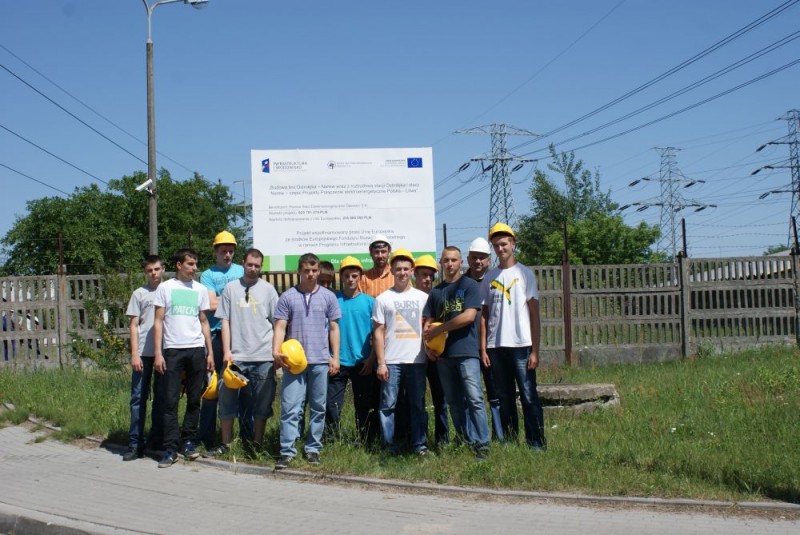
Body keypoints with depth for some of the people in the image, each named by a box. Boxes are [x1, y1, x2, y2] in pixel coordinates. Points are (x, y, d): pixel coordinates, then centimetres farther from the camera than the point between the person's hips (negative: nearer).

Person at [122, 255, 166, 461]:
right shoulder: (139, 294, 6)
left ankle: (157, 440, 17)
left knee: (161, 397, 7)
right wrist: (134, 354, -5)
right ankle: (135, 444, 2)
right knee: (138, 397, -1)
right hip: (143, 353, -1)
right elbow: (133, 325, 4)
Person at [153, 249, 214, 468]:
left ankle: (189, 441, 18)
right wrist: (158, 353, -7)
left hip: (197, 350, 3)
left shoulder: (200, 289, 12)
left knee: (194, 399, 6)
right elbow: (158, 322, 1)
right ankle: (170, 448, 0)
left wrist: (210, 352, 9)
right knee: (171, 400, -3)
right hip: (172, 350, -3)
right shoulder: (165, 288, 3)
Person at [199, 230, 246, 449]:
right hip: (217, 335, -2)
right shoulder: (208, 275, 4)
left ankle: (247, 434, 13)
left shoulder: (242, 272, 13)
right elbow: (211, 304, -9)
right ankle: (207, 437, 8)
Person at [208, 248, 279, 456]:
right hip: (236, 356, 0)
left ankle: (257, 444, 16)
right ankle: (225, 443, 13)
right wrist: (226, 351, -3)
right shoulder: (231, 288, 6)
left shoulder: (268, 289, 5)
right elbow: (225, 321, 5)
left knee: (262, 402, 6)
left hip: (263, 356, 0)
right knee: (228, 399, 2)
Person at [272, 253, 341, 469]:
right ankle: (287, 451, -2)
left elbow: (334, 328, 9)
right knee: (290, 407, -5)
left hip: (320, 361, 2)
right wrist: (276, 351, -15)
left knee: (318, 408, 8)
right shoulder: (287, 297, 3)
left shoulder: (328, 297, 7)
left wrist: (335, 357, 3)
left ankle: (313, 449, 17)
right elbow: (280, 327, 0)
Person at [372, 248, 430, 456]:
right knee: (388, 404, -1)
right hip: (391, 361, -1)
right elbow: (378, 332, 1)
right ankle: (389, 445, 7)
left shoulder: (422, 297, 9)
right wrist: (381, 363, -5)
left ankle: (420, 444, 14)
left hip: (417, 360, 2)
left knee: (418, 404, 7)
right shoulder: (383, 299, 4)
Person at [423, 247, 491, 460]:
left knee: (474, 398, -13)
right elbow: (428, 322, 16)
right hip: (443, 354, 5)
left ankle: (482, 444, -11)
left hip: (466, 351, -5)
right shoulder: (436, 291, 16)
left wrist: (438, 329, -8)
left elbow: (469, 316, -11)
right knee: (454, 402, 8)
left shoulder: (470, 286, 1)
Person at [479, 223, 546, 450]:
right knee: (504, 398, 9)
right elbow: (484, 315, 11)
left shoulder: (524, 273, 2)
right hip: (496, 346, 3)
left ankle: (537, 443, 0)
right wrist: (483, 348, 2)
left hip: (521, 346, -3)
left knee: (529, 396, -4)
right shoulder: (489, 276, 11)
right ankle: (509, 442, 16)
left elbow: (534, 314, 0)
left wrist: (535, 350, -6)